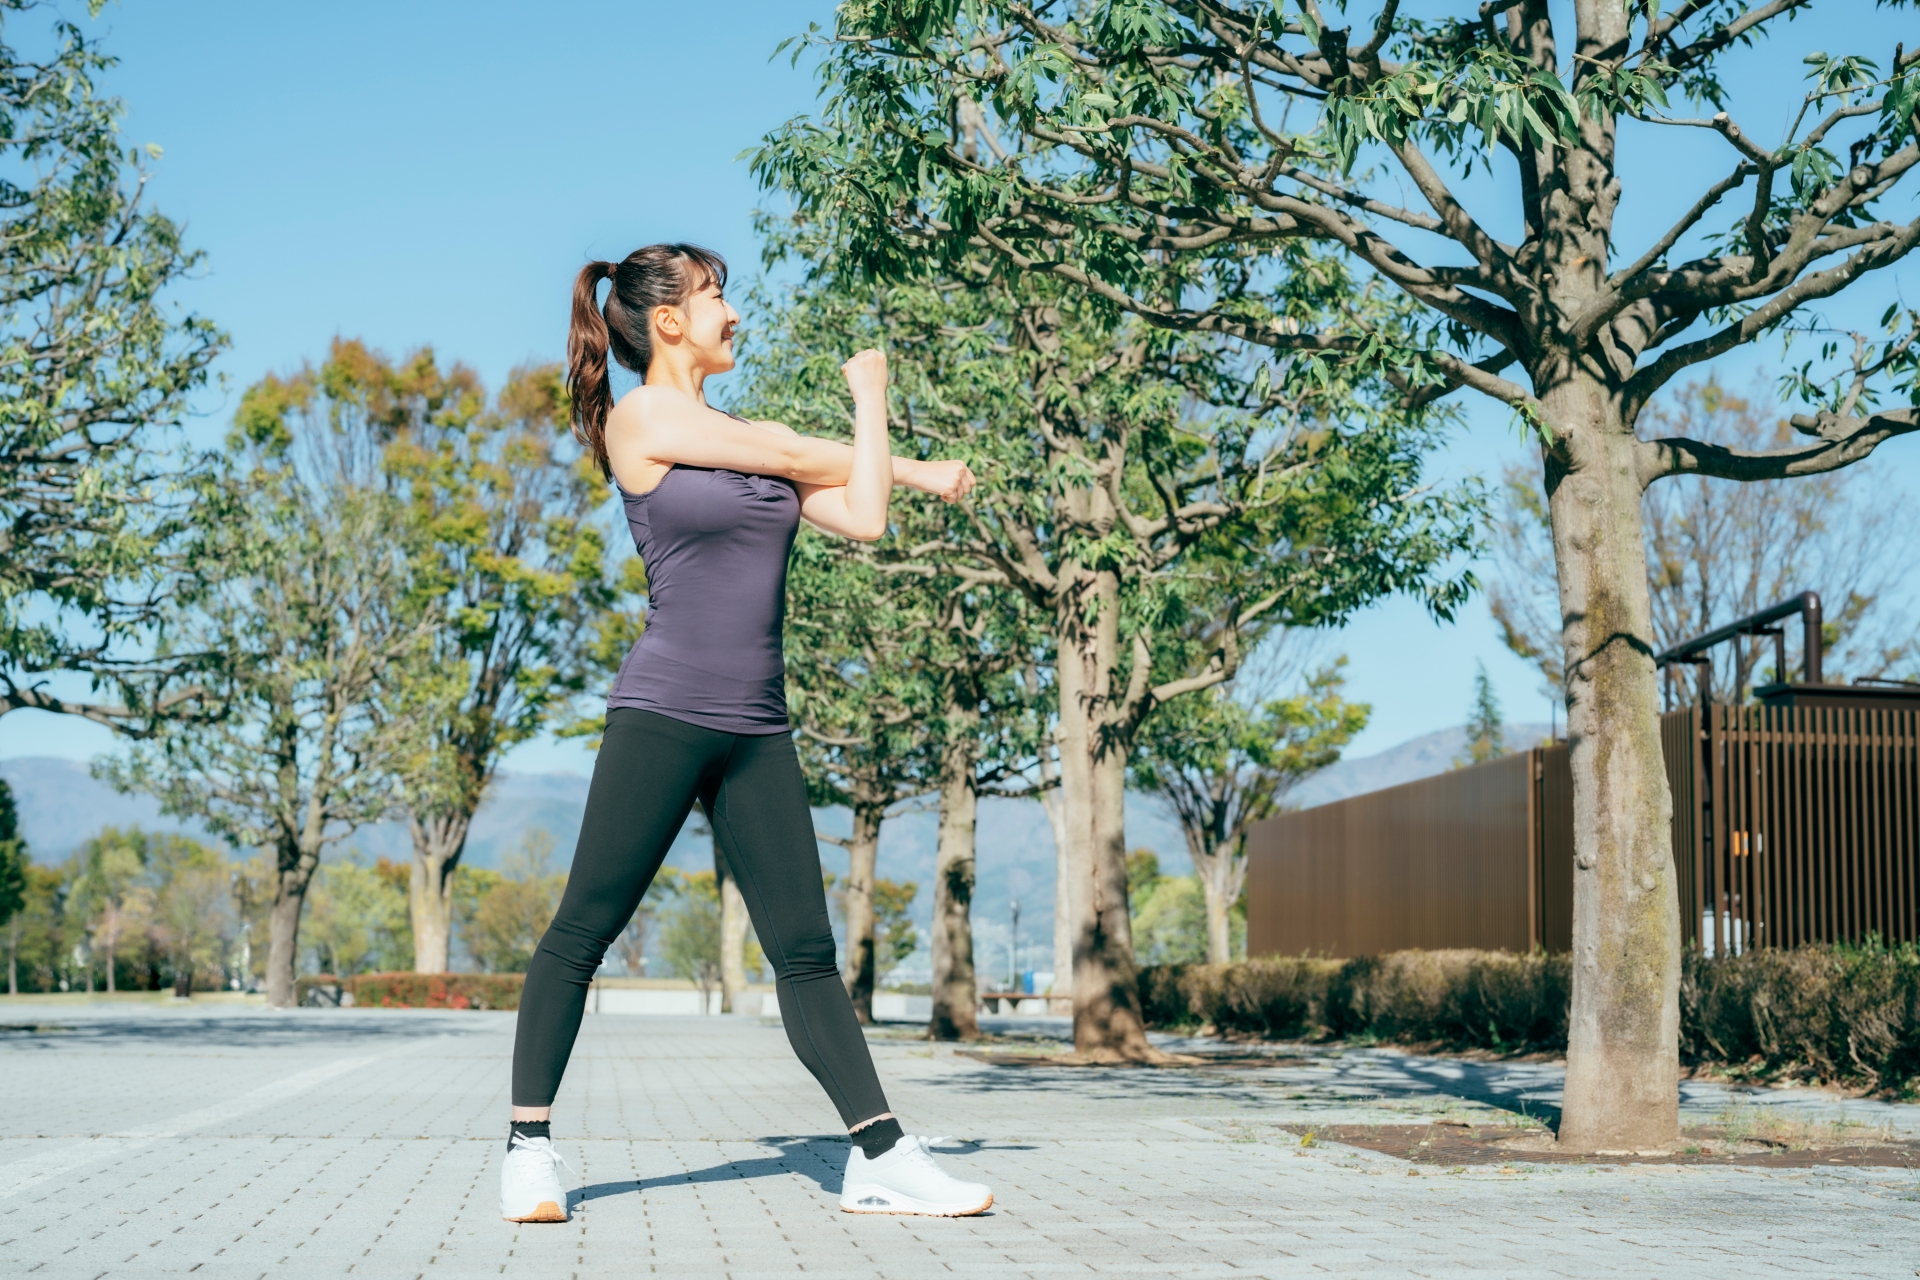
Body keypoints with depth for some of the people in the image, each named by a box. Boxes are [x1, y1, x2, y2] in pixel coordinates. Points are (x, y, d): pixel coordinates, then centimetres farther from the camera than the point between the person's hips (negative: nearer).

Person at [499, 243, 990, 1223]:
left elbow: (861, 515, 11)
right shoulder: (640, 418, -2)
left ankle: (881, 1158, 4)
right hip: (663, 715, -6)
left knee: (805, 948, 4)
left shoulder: (746, 439, 18)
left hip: (756, 729, 6)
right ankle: (528, 1144, 9)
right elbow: (797, 456, 1)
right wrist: (868, 396, 17)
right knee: (582, 931, -1)